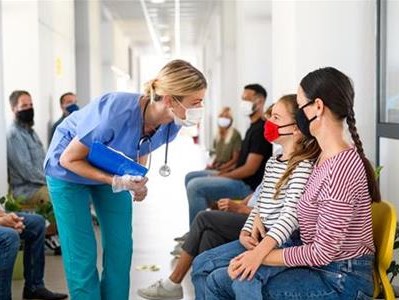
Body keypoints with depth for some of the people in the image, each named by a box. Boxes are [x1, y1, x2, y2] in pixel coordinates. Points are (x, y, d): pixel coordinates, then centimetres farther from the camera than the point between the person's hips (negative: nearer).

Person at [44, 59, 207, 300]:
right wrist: (117, 182, -33)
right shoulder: (117, 112, -39)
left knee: (120, 250, 2)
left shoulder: (171, 125, -19)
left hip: (113, 172, 5)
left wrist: (136, 183, -13)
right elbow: (68, 160, -25)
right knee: (83, 255, -6)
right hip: (70, 172, -5)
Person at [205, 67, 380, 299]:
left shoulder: (341, 167, -23)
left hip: (343, 280, -9)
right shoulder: (326, 156, 7)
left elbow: (322, 252, -21)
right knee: (218, 280, 1)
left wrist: (262, 256, -14)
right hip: (321, 269, 9)